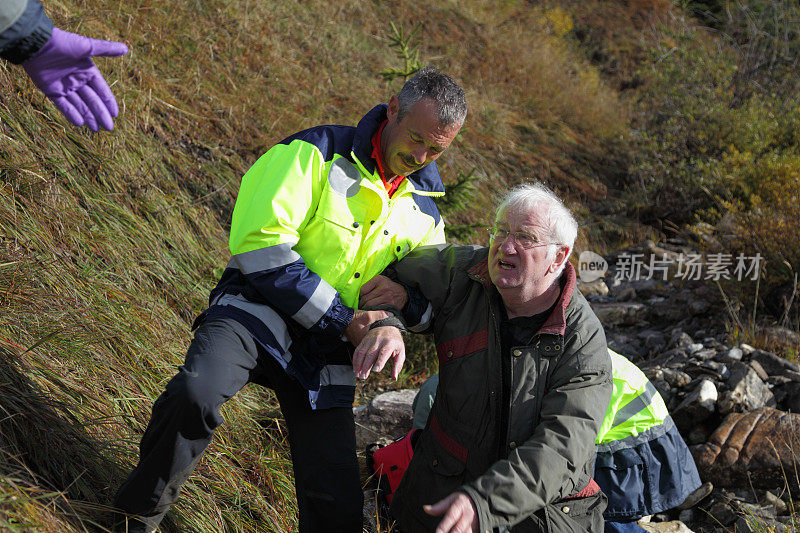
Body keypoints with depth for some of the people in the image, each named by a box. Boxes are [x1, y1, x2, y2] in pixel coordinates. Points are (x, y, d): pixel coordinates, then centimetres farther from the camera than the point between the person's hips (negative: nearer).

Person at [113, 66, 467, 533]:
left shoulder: (426, 214, 10)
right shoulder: (319, 152, -8)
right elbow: (261, 245, -17)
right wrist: (341, 319, -18)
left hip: (325, 355, 5)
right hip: (260, 312, -4)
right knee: (197, 392, -35)